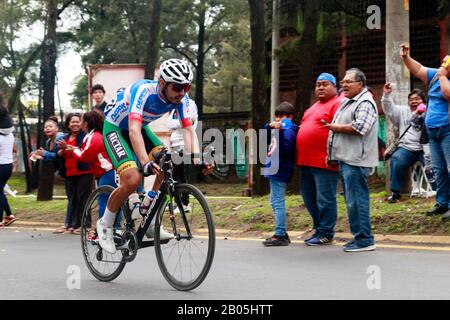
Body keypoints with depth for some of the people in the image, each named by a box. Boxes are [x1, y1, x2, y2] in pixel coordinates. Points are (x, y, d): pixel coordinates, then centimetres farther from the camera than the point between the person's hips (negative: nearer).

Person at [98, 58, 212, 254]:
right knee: (133, 179, -25)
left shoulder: (181, 98, -18)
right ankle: (105, 224, -3)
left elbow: (189, 130, -22)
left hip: (140, 128, 7)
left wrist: (196, 160, -39)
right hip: (115, 128, -6)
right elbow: (134, 131, -45)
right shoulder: (143, 91, -36)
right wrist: (146, 163, -57)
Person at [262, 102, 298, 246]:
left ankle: (280, 235, -7)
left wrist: (279, 132, -30)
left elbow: (286, 148, -25)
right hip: (274, 170, 10)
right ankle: (282, 233, 23)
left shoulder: (289, 130, -12)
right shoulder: (278, 128, 16)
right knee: (275, 202, 16)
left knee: (277, 202, -9)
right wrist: (270, 126, -2)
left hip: (280, 171, -10)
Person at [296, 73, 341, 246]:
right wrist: (301, 157, 20)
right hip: (306, 160, 9)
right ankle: (318, 228, 27)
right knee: (309, 197, 15)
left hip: (324, 162, -9)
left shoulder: (337, 104, -7)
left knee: (325, 199, -3)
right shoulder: (315, 106, 22)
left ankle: (326, 233, 5)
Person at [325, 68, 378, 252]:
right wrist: (333, 156, 22)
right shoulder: (347, 102, 23)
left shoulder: (365, 103, -9)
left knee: (356, 200, -10)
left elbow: (359, 127, -24)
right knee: (352, 200, 12)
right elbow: (339, 128, 30)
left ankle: (364, 240, -7)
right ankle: (359, 237, 18)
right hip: (345, 160, 10)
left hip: (355, 161, -10)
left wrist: (336, 127, -10)